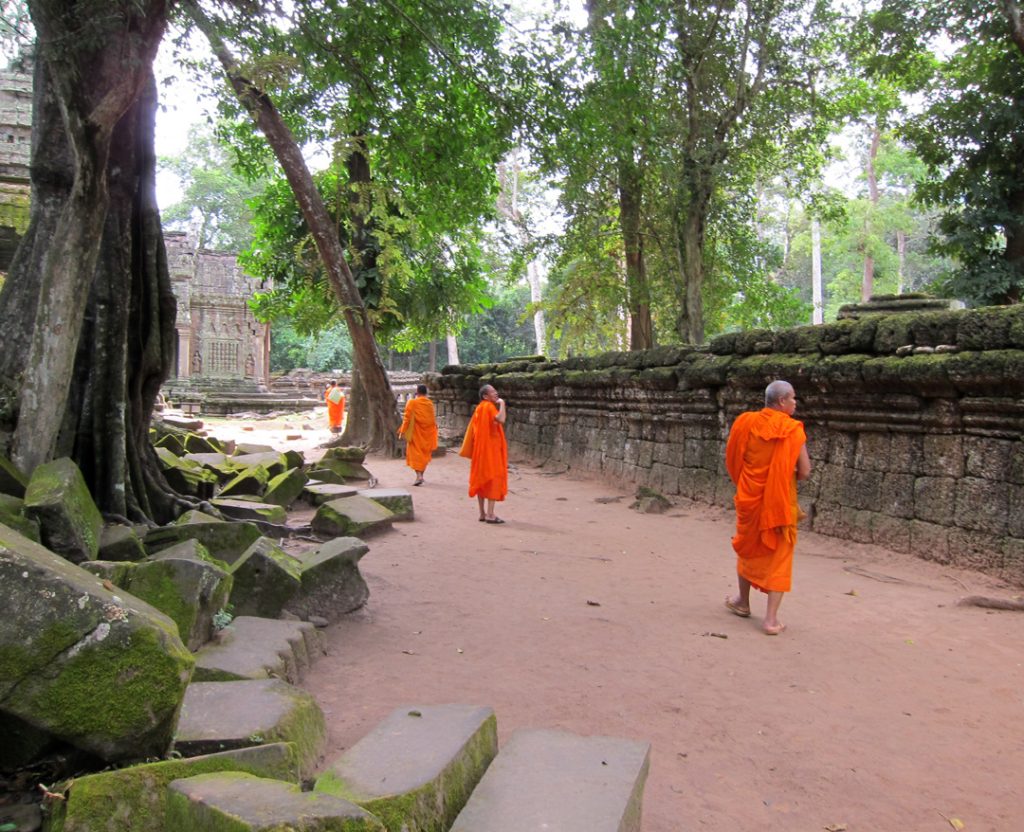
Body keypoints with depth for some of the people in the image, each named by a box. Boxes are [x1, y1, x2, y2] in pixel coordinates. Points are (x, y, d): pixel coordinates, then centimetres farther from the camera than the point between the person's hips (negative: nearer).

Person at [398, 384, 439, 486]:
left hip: (416, 432, -4)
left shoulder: (412, 402, -8)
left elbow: (407, 418, -10)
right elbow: (433, 419, 8)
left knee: (416, 453, -2)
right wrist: (434, 428, 21)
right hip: (428, 432, 4)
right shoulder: (430, 403, 4)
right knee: (425, 453, 15)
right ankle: (421, 475, 21)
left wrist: (402, 430, -5)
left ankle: (419, 476, -17)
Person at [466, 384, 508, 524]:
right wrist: (502, 404, -18)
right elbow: (501, 420, -32)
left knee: (481, 479, 10)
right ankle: (490, 515, -10)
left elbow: (474, 429, 16)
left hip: (481, 449, 9)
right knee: (493, 478, -7)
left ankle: (483, 513, 15)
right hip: (490, 448, -9)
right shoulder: (489, 407, -14)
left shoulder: (480, 408, 13)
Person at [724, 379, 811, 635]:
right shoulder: (792, 430, -12)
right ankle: (771, 619, 3)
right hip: (780, 502, -3)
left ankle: (743, 602, 37)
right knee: (778, 558, 6)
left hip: (749, 498, 3)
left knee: (748, 549, 22)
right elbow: (804, 472, -13)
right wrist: (784, 476, 7)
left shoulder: (746, 422, -4)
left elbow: (732, 460, 3)